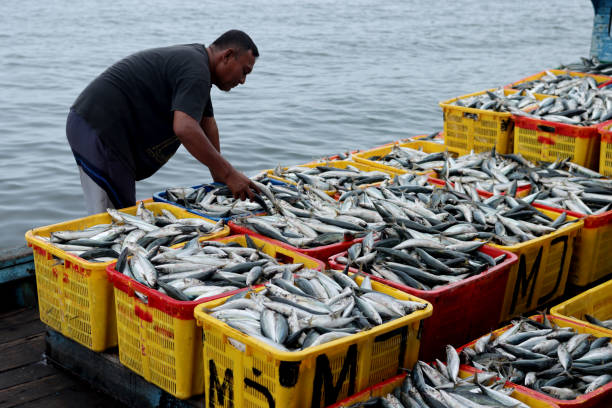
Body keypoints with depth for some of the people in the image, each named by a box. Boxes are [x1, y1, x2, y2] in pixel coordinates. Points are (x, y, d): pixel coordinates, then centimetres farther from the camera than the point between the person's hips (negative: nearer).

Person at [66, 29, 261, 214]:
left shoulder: (194, 56, 17)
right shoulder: (196, 70, -17)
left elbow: (206, 121, 21)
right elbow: (185, 129, -31)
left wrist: (218, 175, 20)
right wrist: (228, 173, -25)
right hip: (101, 133, -11)